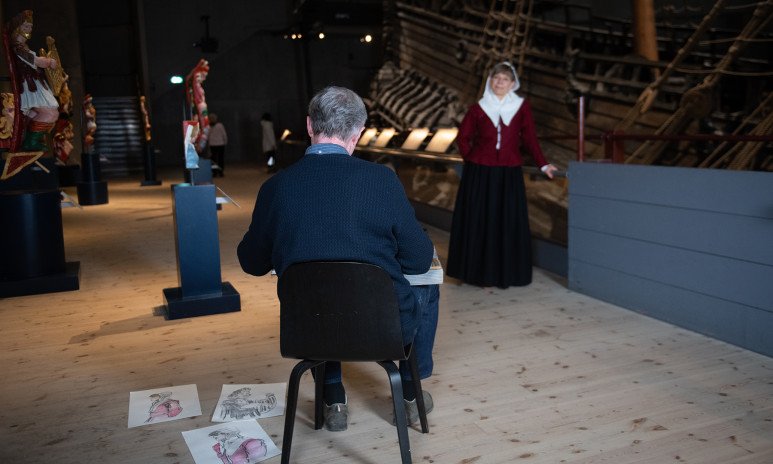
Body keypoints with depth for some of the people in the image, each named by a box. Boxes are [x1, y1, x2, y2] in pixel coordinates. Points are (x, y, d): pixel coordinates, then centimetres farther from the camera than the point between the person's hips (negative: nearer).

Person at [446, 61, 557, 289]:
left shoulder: (522, 107, 5)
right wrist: (472, 160, 3)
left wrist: (543, 165, 4)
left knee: (508, 223, 2)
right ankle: (478, 272, 12)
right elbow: (462, 137, 12)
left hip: (509, 175, 1)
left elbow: (529, 138, 7)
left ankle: (505, 273, 13)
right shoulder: (478, 108, 4)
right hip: (479, 174, 0)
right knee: (478, 222, 2)